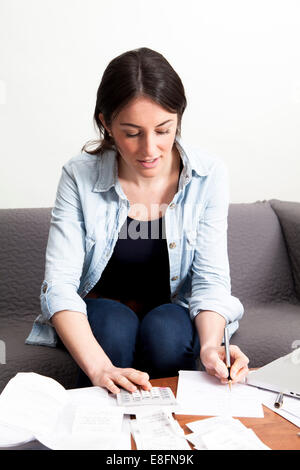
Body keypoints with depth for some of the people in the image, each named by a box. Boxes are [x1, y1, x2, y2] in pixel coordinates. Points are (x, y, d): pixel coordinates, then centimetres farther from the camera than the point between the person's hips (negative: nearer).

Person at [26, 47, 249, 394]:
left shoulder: (208, 175, -14)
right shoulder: (79, 177, -16)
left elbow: (210, 278, -13)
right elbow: (59, 284, -22)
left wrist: (211, 345, -34)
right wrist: (99, 369, -37)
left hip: (175, 315, 1)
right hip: (99, 313, 0)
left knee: (166, 330, -31)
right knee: (114, 324, -32)